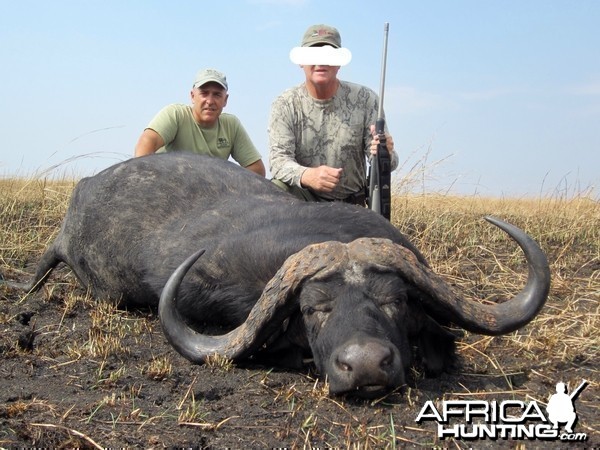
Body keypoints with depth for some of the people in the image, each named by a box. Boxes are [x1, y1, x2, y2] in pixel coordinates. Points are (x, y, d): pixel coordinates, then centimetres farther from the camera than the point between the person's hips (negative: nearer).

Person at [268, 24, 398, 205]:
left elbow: (390, 161, -6)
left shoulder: (364, 99, -5)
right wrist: (306, 175, -40)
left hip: (352, 204, 1)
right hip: (302, 198, 0)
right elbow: (279, 158, -17)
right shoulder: (285, 105, -6)